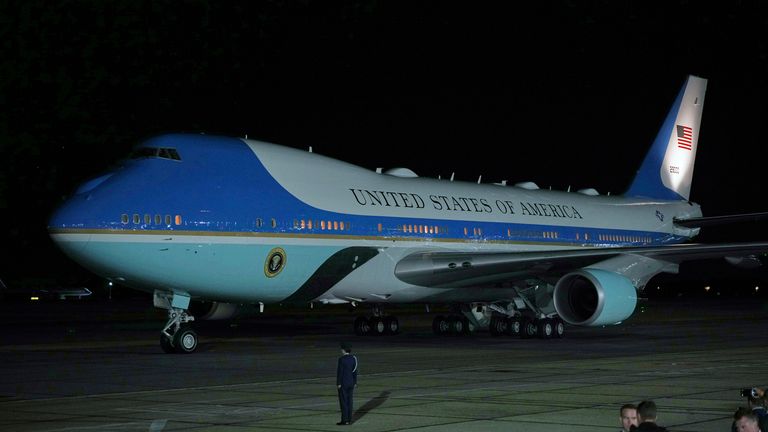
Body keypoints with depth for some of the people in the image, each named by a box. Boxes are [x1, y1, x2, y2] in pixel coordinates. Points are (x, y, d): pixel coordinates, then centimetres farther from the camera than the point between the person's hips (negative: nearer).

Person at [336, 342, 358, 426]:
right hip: (351, 382, 7)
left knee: (343, 401, -1)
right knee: (349, 401, 11)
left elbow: (340, 372, -18)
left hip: (343, 383, -7)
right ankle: (349, 420, 12)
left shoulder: (341, 359, -18)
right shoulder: (353, 358, 2)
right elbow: (355, 371, 6)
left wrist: (338, 384, -13)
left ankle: (344, 420, 0)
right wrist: (355, 383, 13)